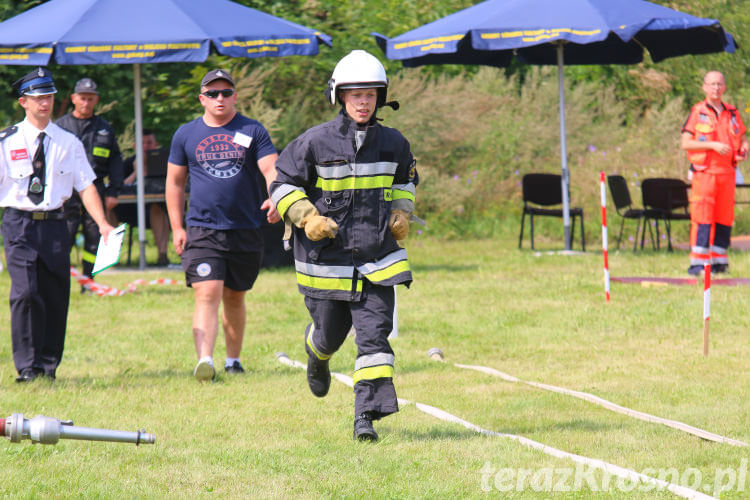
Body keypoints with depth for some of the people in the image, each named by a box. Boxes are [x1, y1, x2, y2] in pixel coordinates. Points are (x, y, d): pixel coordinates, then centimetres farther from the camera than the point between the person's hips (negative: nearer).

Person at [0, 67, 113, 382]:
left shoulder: (68, 142, 7)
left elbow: (86, 186, 4)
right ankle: (28, 367, -9)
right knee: (25, 293, -14)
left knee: (56, 296, 5)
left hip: (55, 224, 3)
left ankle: (49, 365, 17)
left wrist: (102, 224, -9)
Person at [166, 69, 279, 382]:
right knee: (207, 295, -16)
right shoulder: (186, 135, 7)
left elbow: (271, 169, -5)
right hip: (202, 231, -1)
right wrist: (177, 228, 7)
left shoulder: (252, 131, 4)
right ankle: (204, 361, -26)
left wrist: (275, 200, -26)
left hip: (245, 231, 1)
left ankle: (233, 359, 29)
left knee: (234, 298, 13)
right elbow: (175, 182, 14)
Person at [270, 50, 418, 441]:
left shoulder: (393, 143, 4)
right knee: (330, 332, 12)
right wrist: (308, 218, -14)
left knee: (374, 334, -11)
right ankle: (316, 356, 50)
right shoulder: (316, 142, -8)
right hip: (326, 258, -2)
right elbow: (283, 184, 0)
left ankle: (367, 415, -11)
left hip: (376, 259, 2)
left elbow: (405, 179, 25)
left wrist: (401, 213, 8)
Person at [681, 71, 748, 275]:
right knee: (702, 218, -9)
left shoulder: (732, 113, 13)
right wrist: (713, 145, -15)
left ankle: (719, 261, 14)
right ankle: (697, 263, -8)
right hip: (704, 172, -4)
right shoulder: (697, 112, 0)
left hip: (727, 173, 4)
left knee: (724, 219, 6)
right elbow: (686, 143, -5)